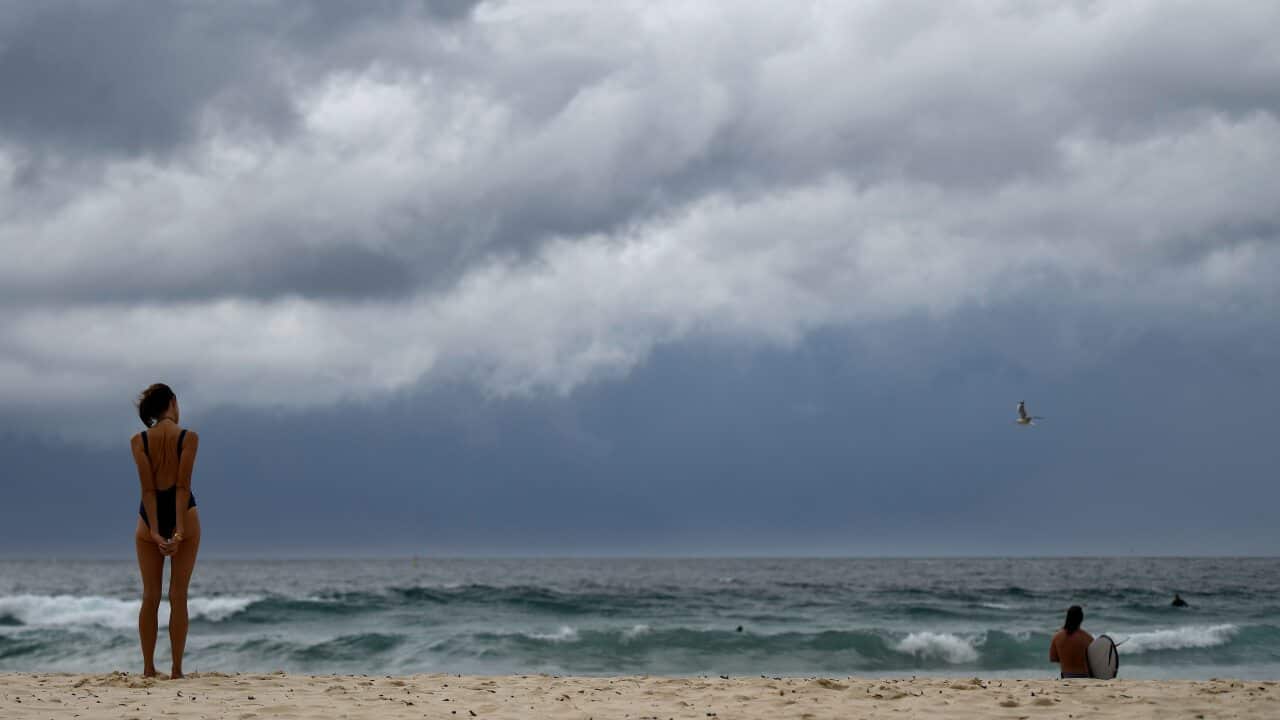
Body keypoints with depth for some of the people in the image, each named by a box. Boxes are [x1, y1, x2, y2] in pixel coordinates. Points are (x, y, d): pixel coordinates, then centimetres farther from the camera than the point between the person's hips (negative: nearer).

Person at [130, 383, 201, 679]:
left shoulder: (138, 441, -1)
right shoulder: (189, 438, -6)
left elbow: (147, 487, -7)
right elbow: (183, 485, -14)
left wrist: (155, 531, -12)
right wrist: (179, 531, -18)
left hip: (149, 517, 2)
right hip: (182, 514, -2)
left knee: (150, 597, 9)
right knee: (178, 596, 3)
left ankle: (149, 668, 7)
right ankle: (176, 669, 1)